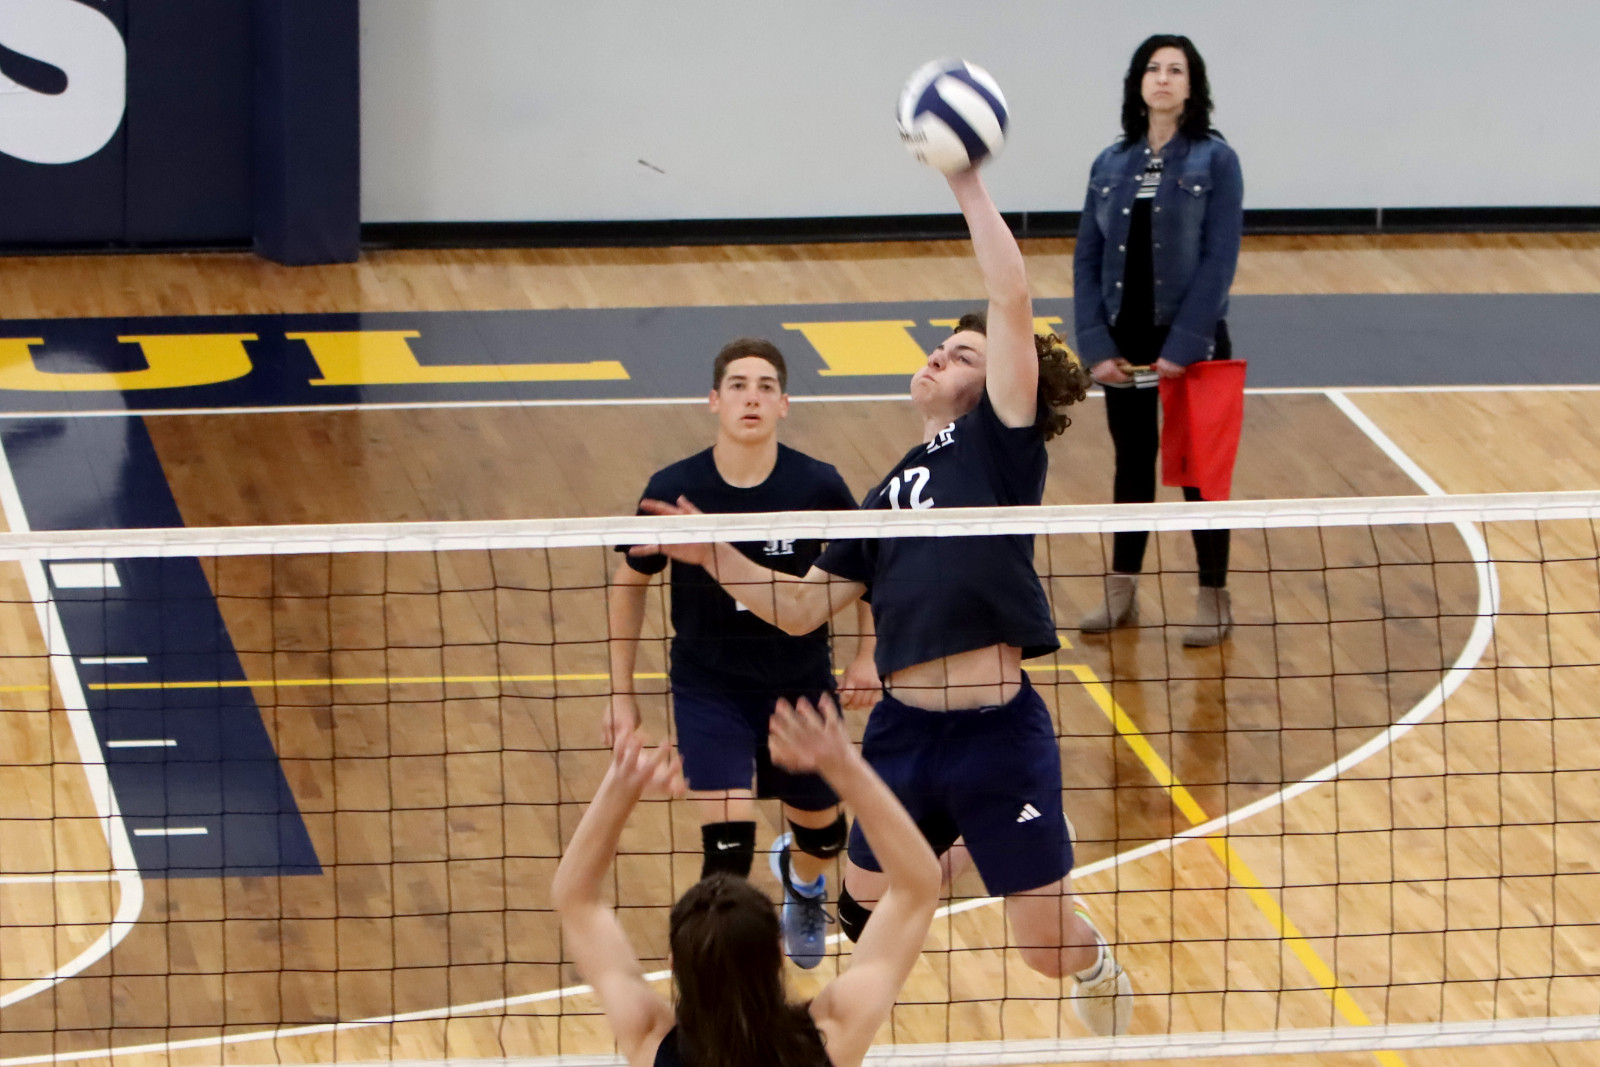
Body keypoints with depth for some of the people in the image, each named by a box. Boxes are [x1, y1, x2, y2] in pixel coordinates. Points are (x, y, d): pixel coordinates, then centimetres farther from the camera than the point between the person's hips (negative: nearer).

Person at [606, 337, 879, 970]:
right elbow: (629, 583, 1)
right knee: (728, 840, -19)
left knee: (821, 833, 19)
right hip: (708, 687, -2)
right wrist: (621, 692, 2)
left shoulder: (817, 486, -15)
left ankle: (801, 882, 57)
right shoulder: (674, 490, -16)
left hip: (801, 686, 2)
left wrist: (866, 656, -3)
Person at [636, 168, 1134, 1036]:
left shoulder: (1000, 443, 0)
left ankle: (1106, 986, 37)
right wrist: (714, 554, 7)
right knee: (865, 908, 19)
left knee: (1051, 946, 3)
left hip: (999, 734, -6)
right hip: (902, 733, 6)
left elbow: (1011, 300, -11)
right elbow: (799, 609, 18)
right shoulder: (888, 496, 17)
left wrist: (970, 186, -9)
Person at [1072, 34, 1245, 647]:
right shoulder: (1110, 166, 5)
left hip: (1192, 343, -4)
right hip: (1124, 342, 4)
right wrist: (1095, 344, -6)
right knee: (1132, 464, 12)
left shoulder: (1214, 160, -6)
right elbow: (1087, 259, 4)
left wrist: (1182, 346, -18)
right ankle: (1121, 590, 21)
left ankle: (1214, 598, 13)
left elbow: (1219, 260, -12)